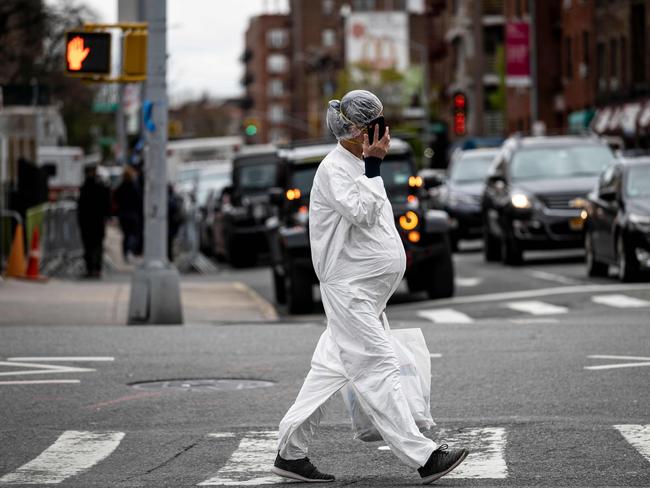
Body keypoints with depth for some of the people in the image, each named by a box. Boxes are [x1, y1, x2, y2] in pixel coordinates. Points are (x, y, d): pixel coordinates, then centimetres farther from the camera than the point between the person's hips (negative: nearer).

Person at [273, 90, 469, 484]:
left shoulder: (361, 166, 18)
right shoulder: (334, 168, -12)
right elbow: (361, 214, -25)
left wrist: (393, 254, 25)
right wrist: (374, 168, -21)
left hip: (370, 289, 10)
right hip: (348, 289, -10)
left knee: (331, 370, 11)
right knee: (379, 370, -12)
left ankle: (291, 453, 16)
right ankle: (423, 457, -17)